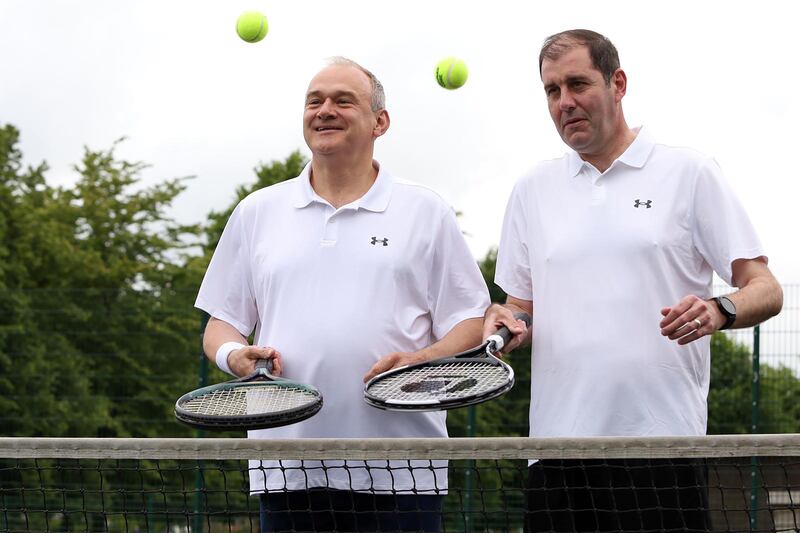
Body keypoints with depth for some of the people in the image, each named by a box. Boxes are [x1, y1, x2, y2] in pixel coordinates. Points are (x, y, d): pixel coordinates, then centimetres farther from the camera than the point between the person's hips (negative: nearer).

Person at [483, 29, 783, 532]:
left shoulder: (688, 172, 4)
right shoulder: (532, 190, 16)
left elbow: (765, 289, 2)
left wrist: (720, 311, -19)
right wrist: (506, 322, -1)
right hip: (556, 448, 3)